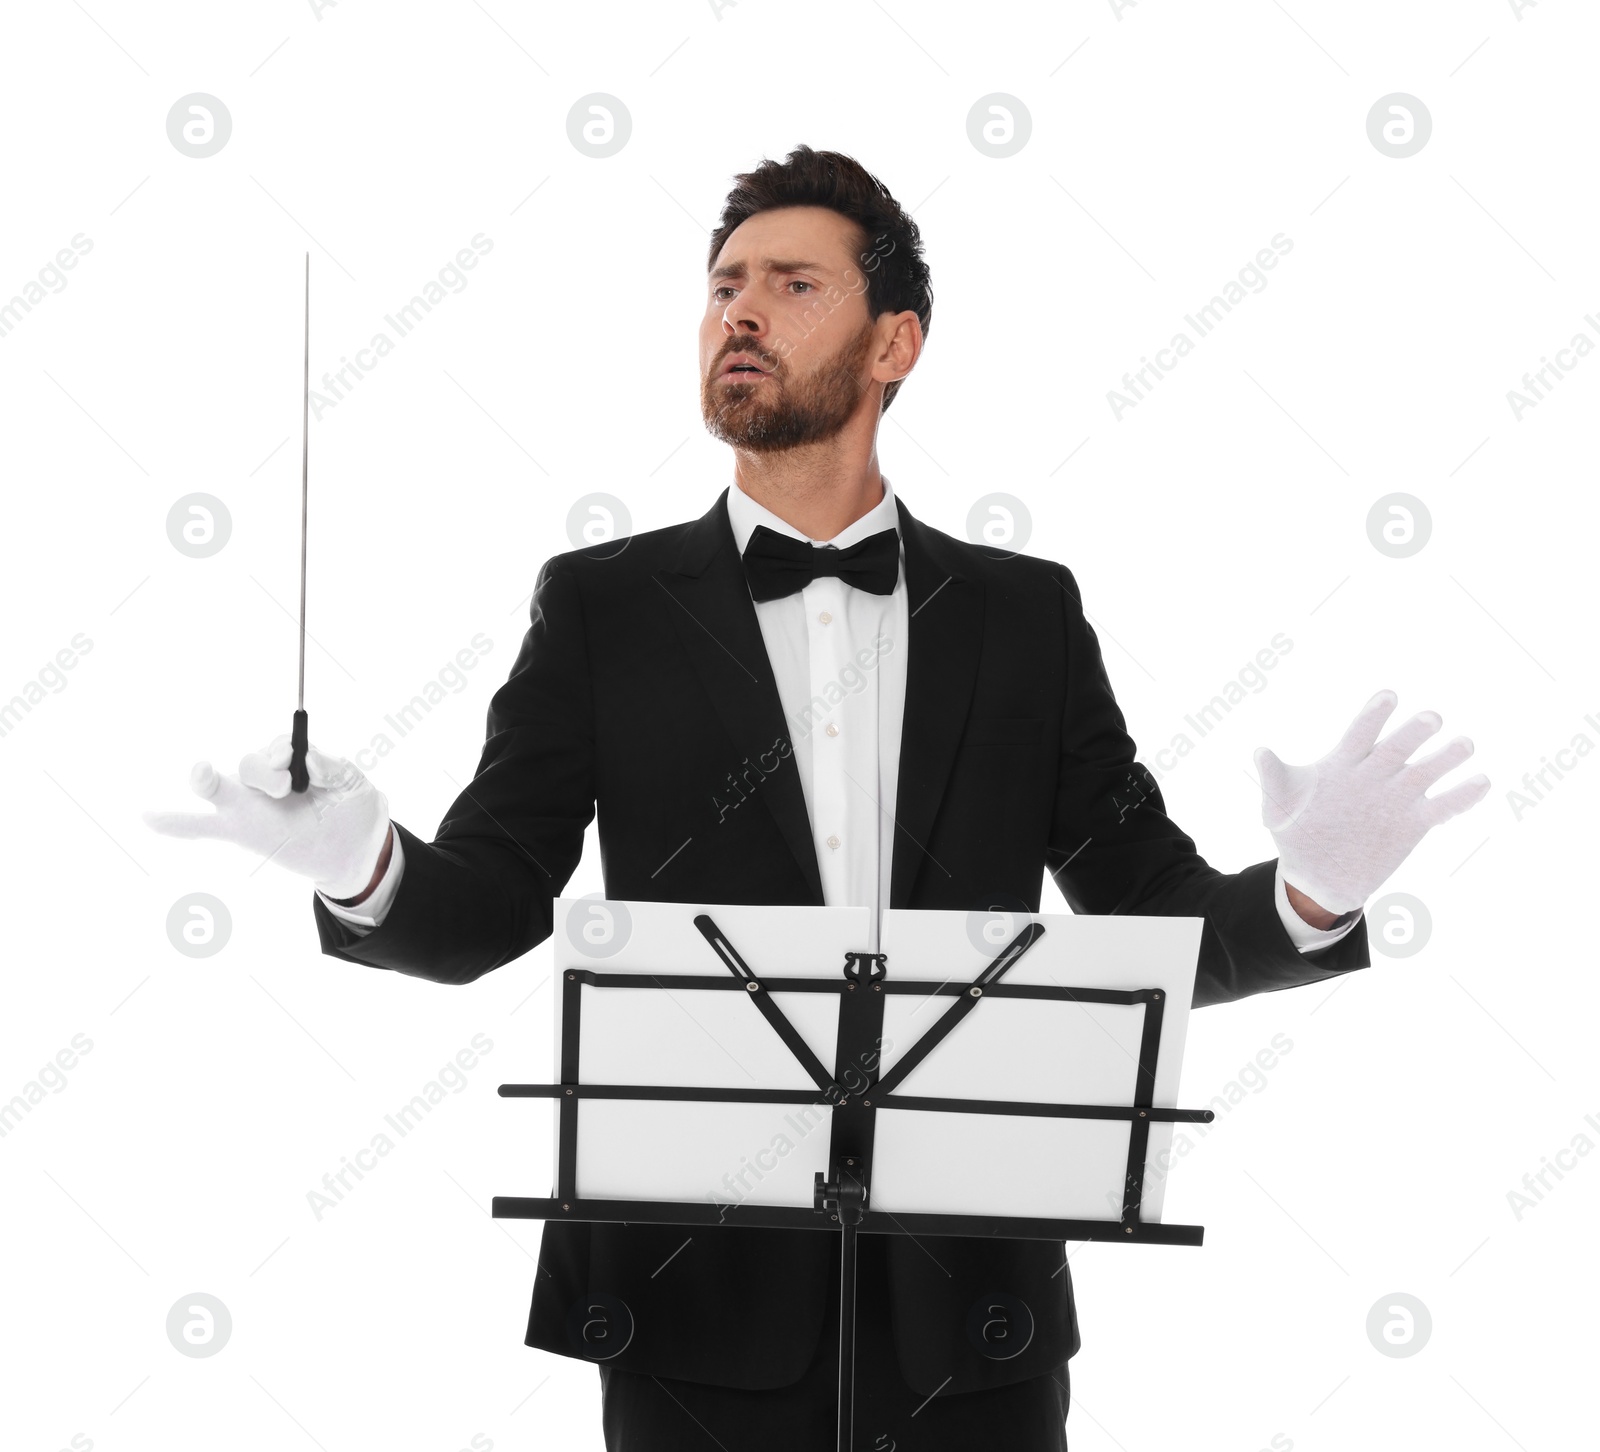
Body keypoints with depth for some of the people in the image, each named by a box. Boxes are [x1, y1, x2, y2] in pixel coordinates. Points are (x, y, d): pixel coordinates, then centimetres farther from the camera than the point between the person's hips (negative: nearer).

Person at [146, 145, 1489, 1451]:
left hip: (971, 1303, 1)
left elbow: (1153, 920, 7)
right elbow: (486, 909, 2)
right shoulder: (605, 606, 6)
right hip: (707, 1292, -1)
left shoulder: (1025, 613, 9)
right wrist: (364, 866, -20)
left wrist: (1305, 894, -14)